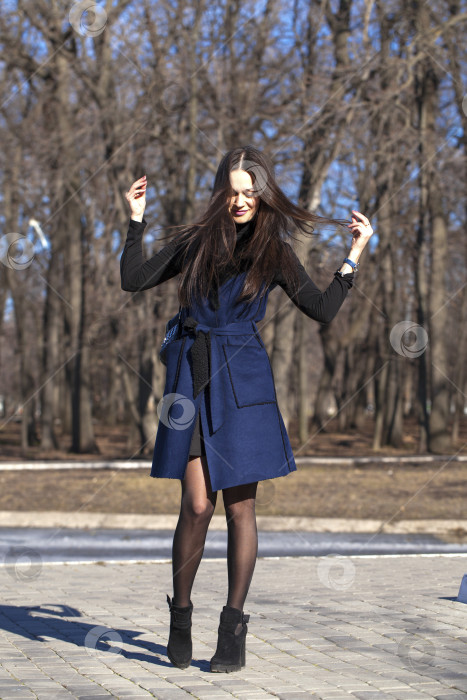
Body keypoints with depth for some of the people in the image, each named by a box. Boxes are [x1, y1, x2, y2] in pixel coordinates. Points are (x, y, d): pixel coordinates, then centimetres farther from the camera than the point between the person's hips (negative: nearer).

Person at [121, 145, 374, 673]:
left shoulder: (274, 252, 8)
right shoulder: (196, 241, 11)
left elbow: (323, 309, 6)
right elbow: (134, 279, 14)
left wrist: (354, 253, 4)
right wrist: (136, 219, 13)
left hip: (243, 382, 0)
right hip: (191, 377, 0)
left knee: (239, 506, 0)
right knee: (197, 505, -6)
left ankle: (234, 628, 9)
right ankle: (180, 615, 13)